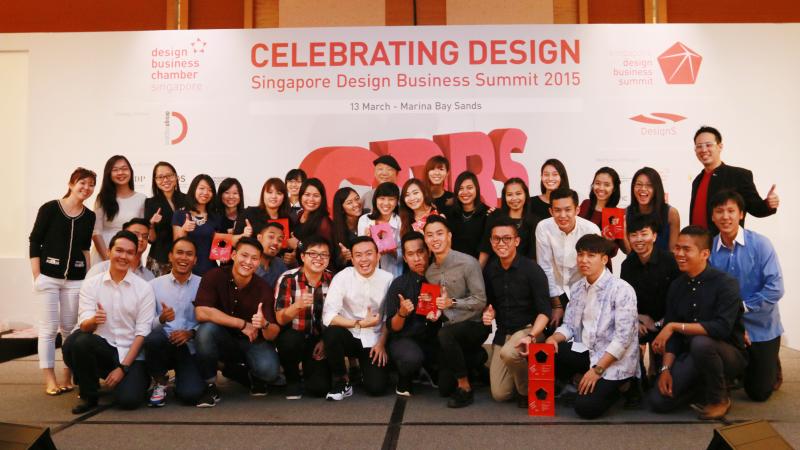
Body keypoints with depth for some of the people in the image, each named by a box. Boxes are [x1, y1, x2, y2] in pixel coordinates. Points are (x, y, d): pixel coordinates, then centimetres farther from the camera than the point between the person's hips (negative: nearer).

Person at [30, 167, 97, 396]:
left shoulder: (89, 216, 6)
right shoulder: (50, 208, -4)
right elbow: (34, 241, -3)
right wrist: (36, 275, -8)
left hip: (75, 279, 3)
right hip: (48, 277, -3)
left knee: (70, 328, 6)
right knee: (49, 328, -1)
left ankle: (68, 377, 16)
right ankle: (50, 380, 6)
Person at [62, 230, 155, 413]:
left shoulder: (144, 288, -4)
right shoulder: (91, 284, 0)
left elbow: (142, 333, -6)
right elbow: (84, 325, -8)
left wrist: (123, 367, -13)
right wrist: (93, 320, -32)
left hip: (131, 354, -2)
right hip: (101, 349, 2)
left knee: (128, 399, -24)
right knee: (79, 341, -30)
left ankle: (137, 378, 13)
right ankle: (88, 396, -5)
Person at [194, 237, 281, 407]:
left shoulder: (264, 289, -13)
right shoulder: (214, 276, -15)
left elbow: (272, 335, -14)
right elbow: (201, 313, -28)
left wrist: (264, 324, -39)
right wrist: (243, 324, -27)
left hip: (252, 342, 0)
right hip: (222, 339, 0)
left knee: (270, 370, -28)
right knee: (207, 329, -32)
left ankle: (253, 375, 11)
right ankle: (210, 385, -10)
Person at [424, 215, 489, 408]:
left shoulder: (468, 263, -17)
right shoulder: (430, 271, 3)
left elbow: (480, 301, -18)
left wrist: (452, 303, -29)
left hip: (475, 324, -6)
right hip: (451, 328, 7)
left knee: (445, 334, -38)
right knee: (444, 388, 7)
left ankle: (465, 388, -19)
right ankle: (476, 356, 31)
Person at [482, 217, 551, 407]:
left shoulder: (532, 269, -14)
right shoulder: (490, 269, 1)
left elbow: (544, 311, -15)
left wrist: (531, 336, -31)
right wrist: (488, 313, -9)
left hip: (529, 328, -5)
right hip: (502, 333, 5)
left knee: (509, 352, -38)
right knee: (499, 394, 1)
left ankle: (527, 391, -7)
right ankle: (520, 368, 33)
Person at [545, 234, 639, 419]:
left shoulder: (622, 290, -15)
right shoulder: (577, 288, 7)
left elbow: (623, 338, -20)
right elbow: (569, 325, 8)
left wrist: (597, 369, -22)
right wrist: (554, 338, -16)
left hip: (615, 361, -6)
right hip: (586, 353, 6)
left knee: (586, 407, -20)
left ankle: (613, 387, 11)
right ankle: (581, 383, 6)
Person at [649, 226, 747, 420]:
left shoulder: (726, 284, -16)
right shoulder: (676, 286, 1)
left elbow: (721, 328, -30)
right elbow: (671, 335, 1)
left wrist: (675, 326, -27)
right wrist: (666, 368, -11)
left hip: (729, 354, -5)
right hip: (692, 356, 5)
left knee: (700, 343, -38)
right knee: (658, 400, -12)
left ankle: (719, 398, -10)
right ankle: (705, 383, 16)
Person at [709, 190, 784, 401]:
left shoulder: (760, 244, -15)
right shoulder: (709, 249, -9)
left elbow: (775, 288, -19)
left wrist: (742, 308, -20)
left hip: (762, 328, -1)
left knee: (759, 392, 5)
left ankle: (772, 368, 38)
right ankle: (742, 369, 40)